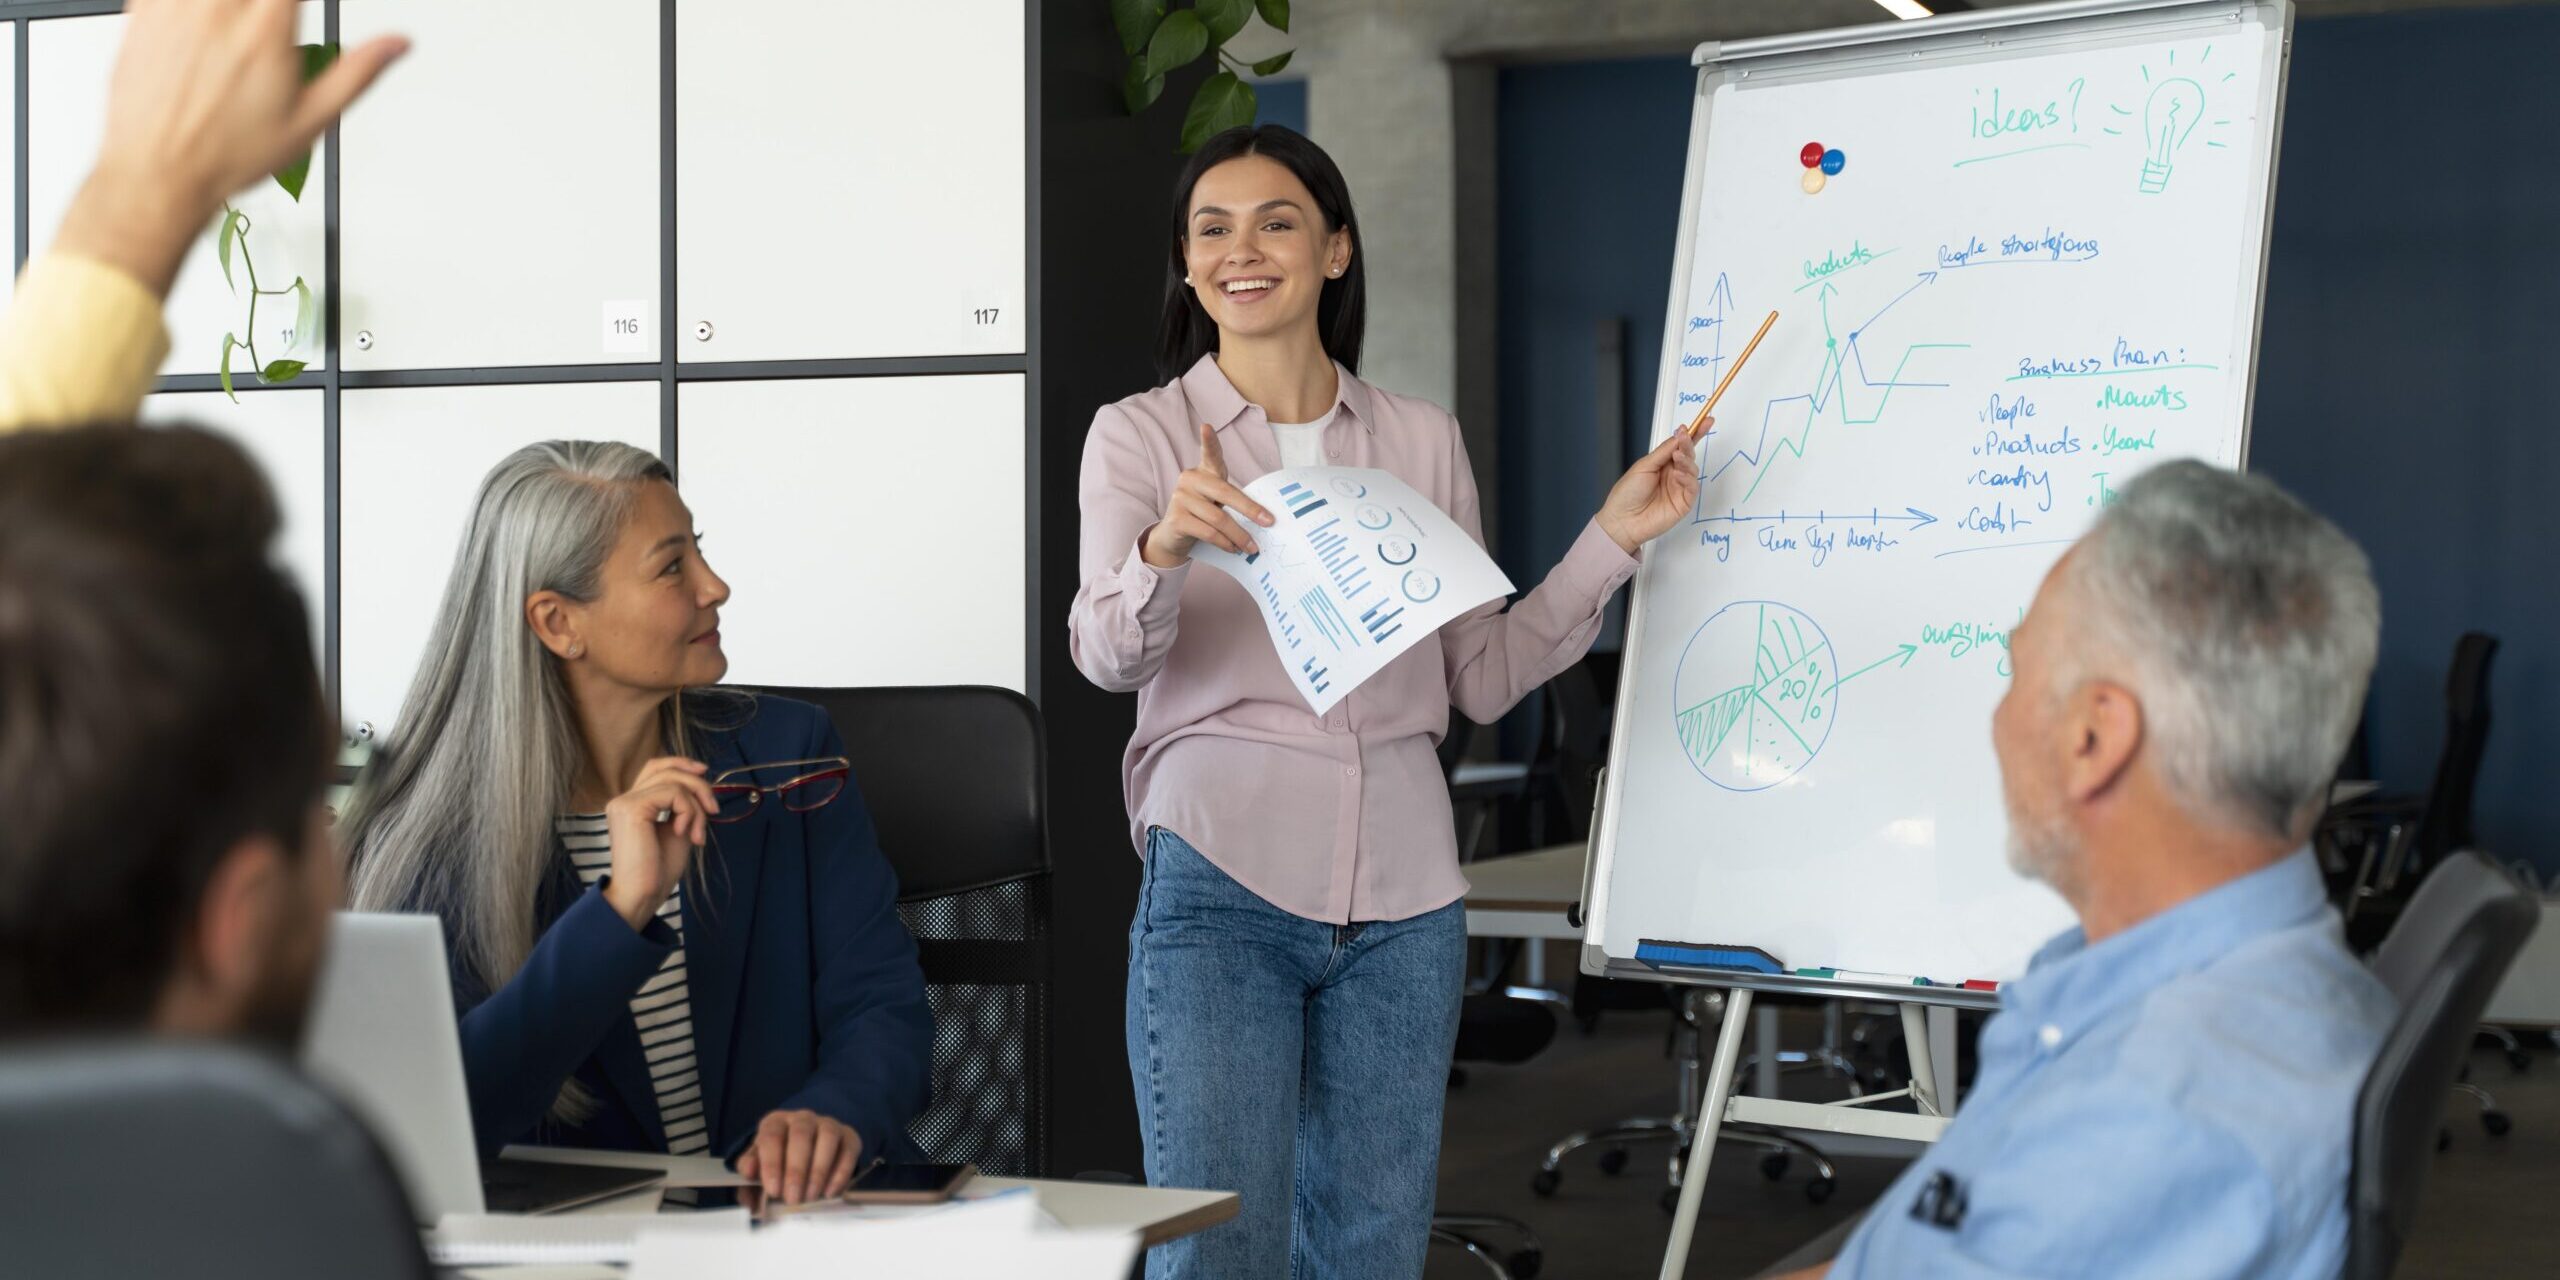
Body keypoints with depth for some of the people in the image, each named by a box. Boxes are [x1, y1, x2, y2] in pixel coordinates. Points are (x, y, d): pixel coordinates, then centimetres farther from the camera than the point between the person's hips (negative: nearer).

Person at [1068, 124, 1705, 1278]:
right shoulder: (1141, 436, 3)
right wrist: (1166, 546, -32)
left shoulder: (1423, 441, 11)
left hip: (1401, 899, 3)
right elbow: (1107, 656, -12)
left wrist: (1614, 537, 3)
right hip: (1220, 888, -3)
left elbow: (1482, 678, 10)